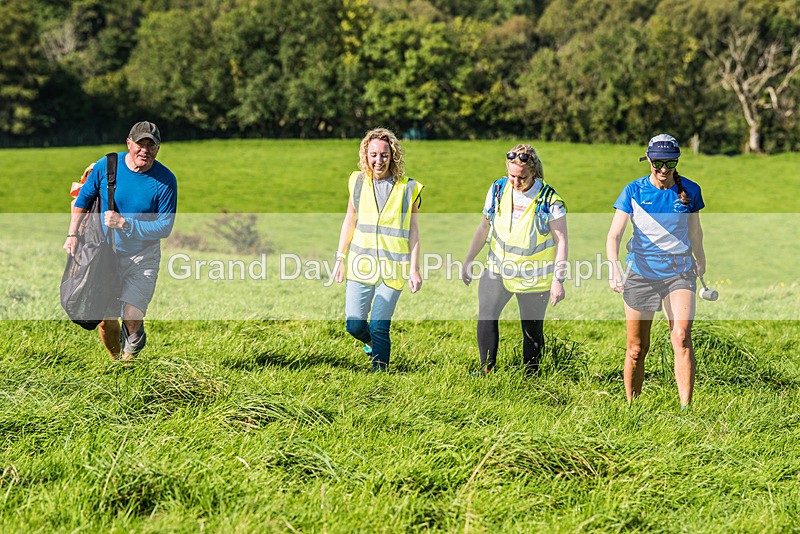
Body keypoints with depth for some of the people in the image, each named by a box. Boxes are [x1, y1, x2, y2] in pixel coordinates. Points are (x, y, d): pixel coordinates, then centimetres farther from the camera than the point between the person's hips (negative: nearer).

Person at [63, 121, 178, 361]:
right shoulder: (106, 166, -8)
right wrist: (72, 235, 3)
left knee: (132, 318, -17)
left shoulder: (165, 181, -14)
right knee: (105, 321, 2)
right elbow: (82, 199, 9)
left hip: (143, 257, -2)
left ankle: (132, 348, 19)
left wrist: (124, 223, -22)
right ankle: (116, 358, 33)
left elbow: (164, 227, -14)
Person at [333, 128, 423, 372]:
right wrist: (340, 258, 12)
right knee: (354, 325, 1)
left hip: (392, 268, -2)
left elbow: (413, 231, 3)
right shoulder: (358, 182, 6)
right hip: (361, 265, 3)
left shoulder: (408, 188, -1)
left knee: (379, 327, -7)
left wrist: (414, 269, -1)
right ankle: (373, 343, 34)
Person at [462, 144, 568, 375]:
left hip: (534, 276, -3)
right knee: (486, 317, -14)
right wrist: (468, 260, 12)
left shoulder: (550, 199, -14)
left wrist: (558, 280, -17)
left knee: (532, 330, 3)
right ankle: (487, 371, -7)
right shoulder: (498, 189, -2)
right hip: (498, 269, 3)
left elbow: (561, 241, -12)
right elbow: (484, 227, 11)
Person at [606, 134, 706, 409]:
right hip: (641, 271, 0)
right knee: (636, 349, 3)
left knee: (682, 338, -18)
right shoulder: (633, 191, -6)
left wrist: (700, 261, 32)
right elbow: (614, 235, -10)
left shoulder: (689, 190, 0)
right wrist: (614, 267, -27)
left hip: (679, 271, 0)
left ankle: (686, 407, -19)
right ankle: (631, 406, 20)